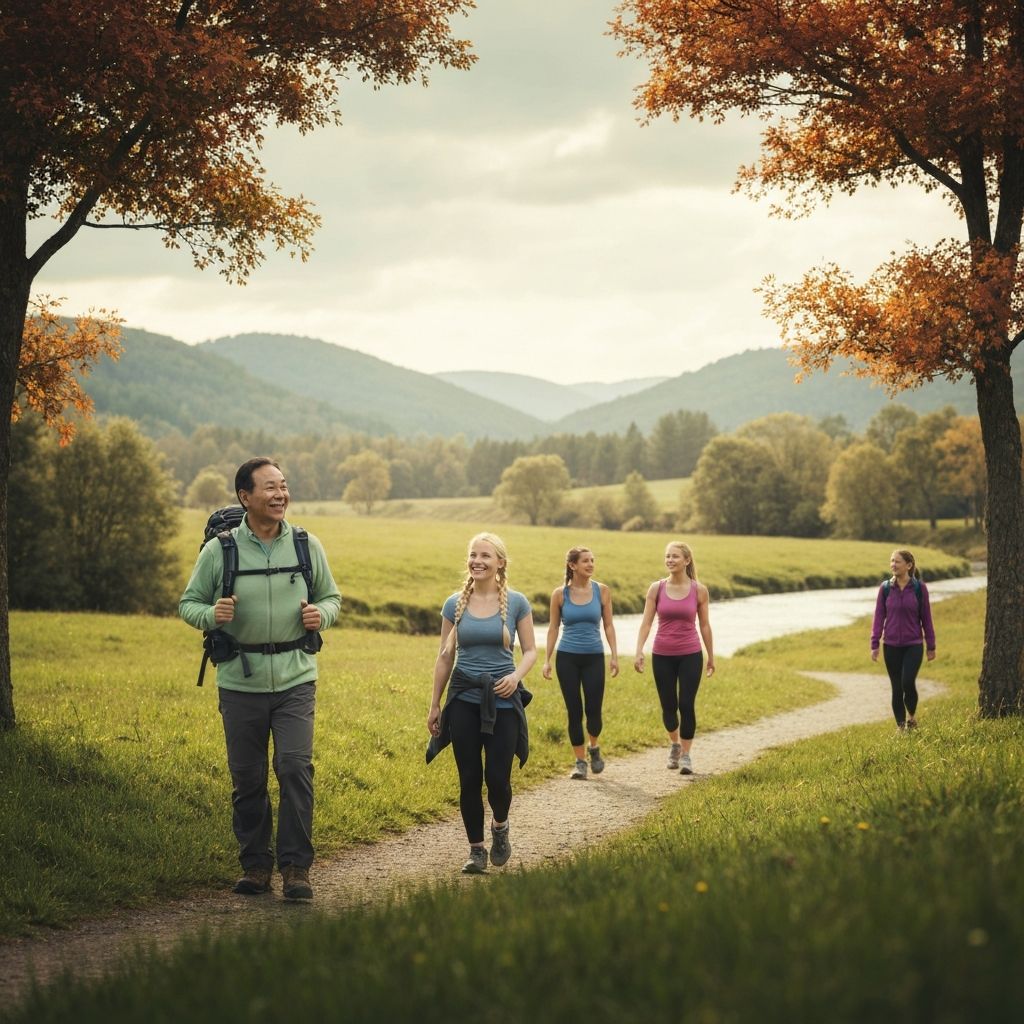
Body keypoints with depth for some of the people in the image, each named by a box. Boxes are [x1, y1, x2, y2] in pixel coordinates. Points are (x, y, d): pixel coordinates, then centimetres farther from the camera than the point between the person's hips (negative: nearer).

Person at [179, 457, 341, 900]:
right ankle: (254, 865, 20)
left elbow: (332, 596, 15)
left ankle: (296, 867, -1)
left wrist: (322, 614, -8)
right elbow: (188, 603, 6)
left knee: (295, 769, -10)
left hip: (295, 679, 0)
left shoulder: (307, 545, 2)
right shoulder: (219, 550, -3)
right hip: (240, 682, 0)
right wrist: (211, 615, -16)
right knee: (247, 779, 7)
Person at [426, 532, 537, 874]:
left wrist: (516, 675, -16)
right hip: (464, 699, 2)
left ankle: (500, 827, 27)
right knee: (469, 779, 2)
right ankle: (476, 849, 15)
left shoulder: (516, 603, -1)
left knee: (497, 778, -5)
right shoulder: (455, 604, 3)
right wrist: (434, 705, 9)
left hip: (502, 700, -1)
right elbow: (445, 656, 9)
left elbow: (530, 650, 4)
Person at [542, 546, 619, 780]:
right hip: (567, 658, 0)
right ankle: (580, 761, 14)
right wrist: (547, 660, 1)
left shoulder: (602, 591, 0)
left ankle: (593, 748, 27)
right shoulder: (560, 594, -2)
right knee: (574, 711, 2)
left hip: (594, 657, 0)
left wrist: (614, 656, -2)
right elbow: (553, 628, 4)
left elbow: (608, 625, 4)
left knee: (593, 709, -3)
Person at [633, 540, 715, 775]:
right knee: (668, 705, 9)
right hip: (662, 655, 1)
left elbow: (704, 625, 5)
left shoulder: (699, 590, -3)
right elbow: (646, 622, -3)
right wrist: (639, 652, -14)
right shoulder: (656, 588, -2)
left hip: (690, 655, -1)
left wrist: (711, 656, 10)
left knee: (686, 705, -6)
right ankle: (674, 744, 35)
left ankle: (686, 754, 6)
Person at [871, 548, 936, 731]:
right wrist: (875, 644, -1)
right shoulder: (885, 588, 0)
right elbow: (879, 617, 3)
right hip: (891, 646, 2)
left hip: (913, 645, -2)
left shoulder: (919, 588, -4)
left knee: (908, 682, -17)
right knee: (896, 688, 5)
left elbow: (926, 618, 2)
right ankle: (901, 727, 16)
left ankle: (912, 716, 9)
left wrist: (931, 646, 5)